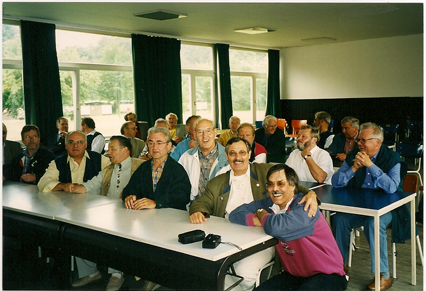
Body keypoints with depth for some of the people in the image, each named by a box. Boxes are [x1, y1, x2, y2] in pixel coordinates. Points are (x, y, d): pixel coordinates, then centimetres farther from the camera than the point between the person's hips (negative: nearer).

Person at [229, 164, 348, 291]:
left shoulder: (305, 207, -20)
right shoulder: (269, 203, 1)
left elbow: (275, 227, -35)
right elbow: (235, 214, -3)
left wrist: (262, 213, -13)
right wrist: (265, 221, -16)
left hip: (326, 275, -5)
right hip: (293, 275, 6)